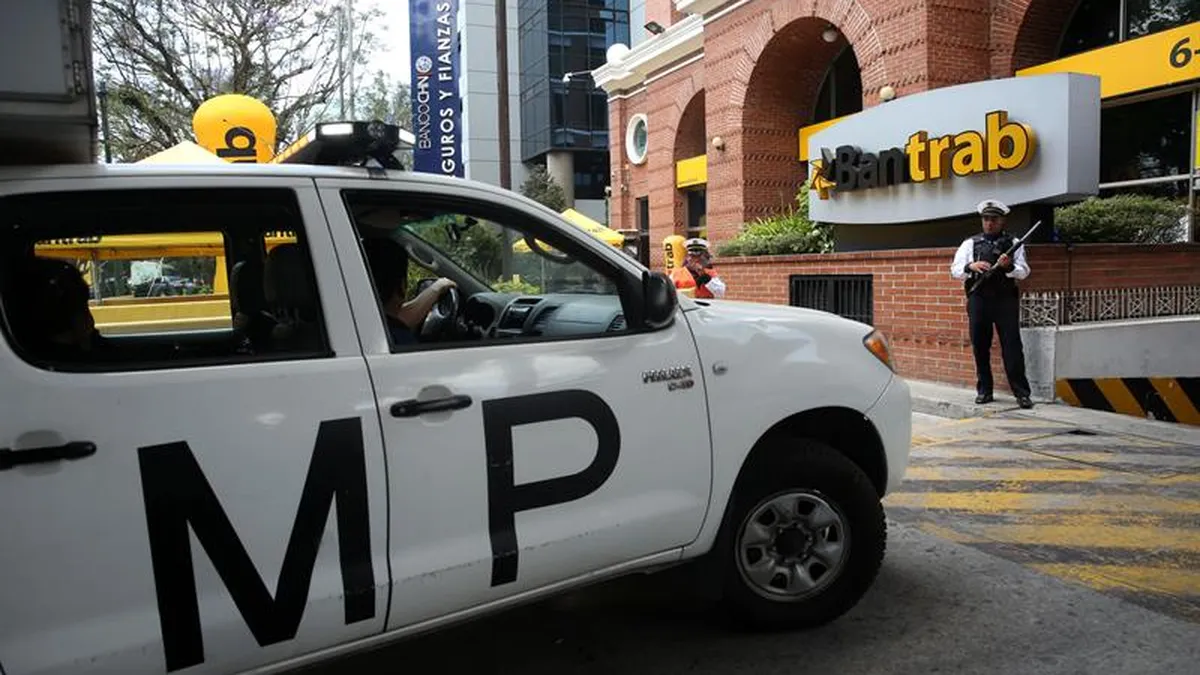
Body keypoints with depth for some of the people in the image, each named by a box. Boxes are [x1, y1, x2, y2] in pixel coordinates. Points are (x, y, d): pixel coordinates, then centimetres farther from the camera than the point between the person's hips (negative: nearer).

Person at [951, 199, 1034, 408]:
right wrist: (971, 266, -15)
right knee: (980, 346, 5)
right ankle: (984, 390, 14)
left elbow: (1023, 272, 2)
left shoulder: (1013, 243, 11)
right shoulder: (970, 244, 13)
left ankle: (1021, 392, -3)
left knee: (1012, 346, -6)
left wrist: (1008, 267, -19)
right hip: (978, 299, 2)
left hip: (1005, 299, -1)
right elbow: (955, 270, 6)